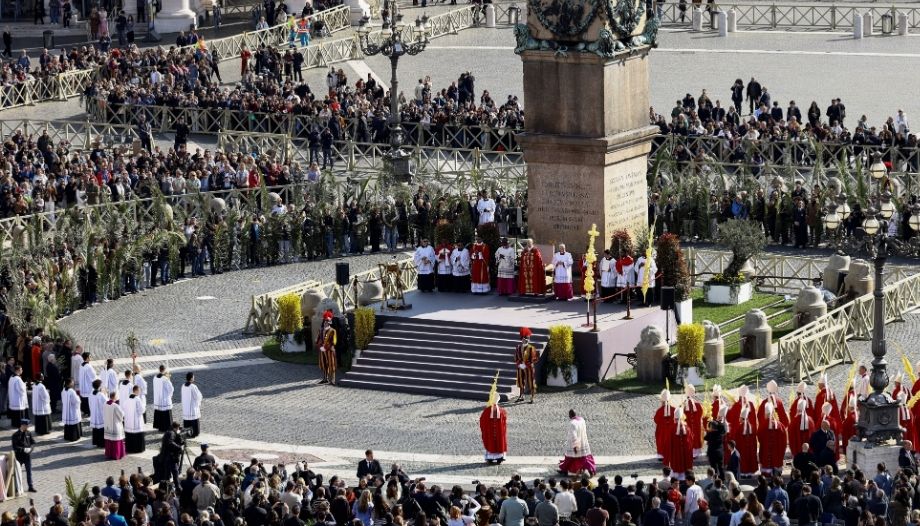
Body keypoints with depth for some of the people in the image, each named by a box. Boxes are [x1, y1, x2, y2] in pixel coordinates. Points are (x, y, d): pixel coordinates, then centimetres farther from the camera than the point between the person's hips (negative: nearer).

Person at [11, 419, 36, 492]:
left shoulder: (29, 433, 0)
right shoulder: (16, 435, -11)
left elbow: (33, 443, 4)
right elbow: (15, 447, -15)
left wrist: (30, 448, -17)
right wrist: (23, 449, -24)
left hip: (27, 456, 3)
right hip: (19, 456, -3)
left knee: (29, 471, 3)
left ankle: (31, 487, 8)